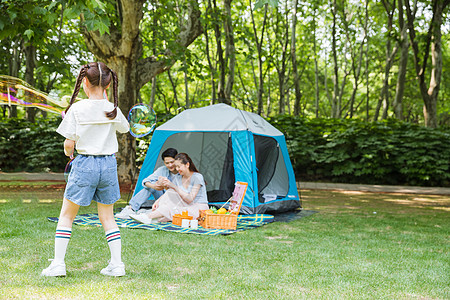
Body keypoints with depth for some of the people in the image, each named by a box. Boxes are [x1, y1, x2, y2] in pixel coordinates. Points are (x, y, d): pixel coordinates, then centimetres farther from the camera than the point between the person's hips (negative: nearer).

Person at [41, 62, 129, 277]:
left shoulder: (77, 109, -10)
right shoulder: (112, 110, -1)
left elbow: (69, 144, -9)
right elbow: (125, 128, 20)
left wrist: (68, 153, 14)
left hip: (84, 164, -3)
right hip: (108, 164, 3)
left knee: (66, 215, 10)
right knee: (107, 217, 14)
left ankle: (58, 263, 9)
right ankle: (117, 264, 10)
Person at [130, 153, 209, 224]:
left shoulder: (197, 177, -14)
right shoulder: (178, 179, 8)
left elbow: (190, 199, -21)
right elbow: (168, 193, 2)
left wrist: (174, 186, -23)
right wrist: (157, 201, -19)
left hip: (199, 209, -6)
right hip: (186, 207, 6)